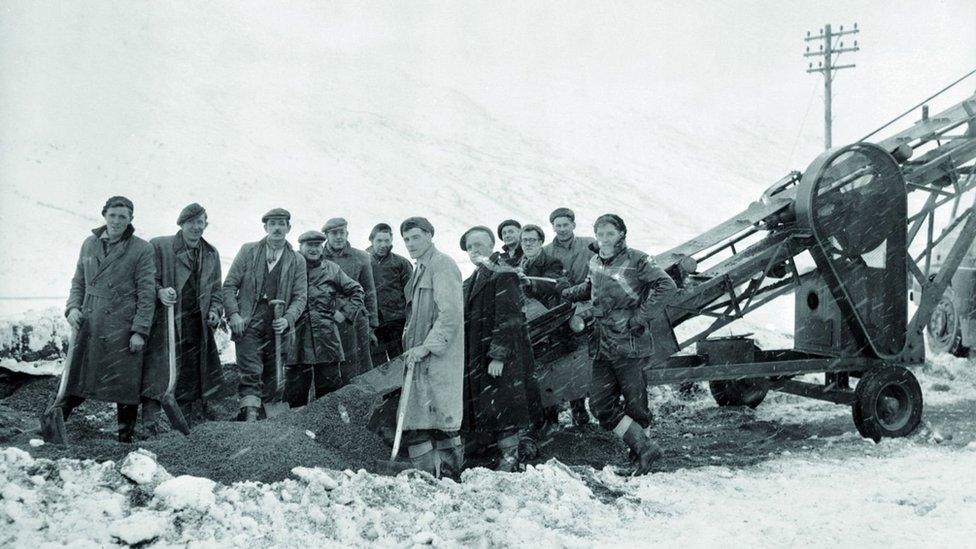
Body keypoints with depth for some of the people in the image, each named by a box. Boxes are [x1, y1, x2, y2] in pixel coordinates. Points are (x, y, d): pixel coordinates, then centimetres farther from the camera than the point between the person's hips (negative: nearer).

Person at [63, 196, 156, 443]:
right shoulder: (89, 244, 12)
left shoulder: (141, 249, -2)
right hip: (88, 325, 4)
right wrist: (73, 307, 0)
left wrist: (140, 330, -11)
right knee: (74, 375, 9)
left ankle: (126, 433, 12)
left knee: (125, 384, 0)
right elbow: (78, 282, 19)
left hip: (122, 328, -4)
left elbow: (147, 293, -5)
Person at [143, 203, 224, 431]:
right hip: (163, 330, -5)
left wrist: (215, 311, 3)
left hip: (197, 332, 5)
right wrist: (159, 292, -22)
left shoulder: (211, 254, 17)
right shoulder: (158, 246, 0)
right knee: (156, 384, -9)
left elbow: (215, 291, 21)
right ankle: (150, 428, -6)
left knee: (190, 385, 8)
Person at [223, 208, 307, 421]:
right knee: (251, 373, -15)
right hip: (248, 324, -2)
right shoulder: (248, 251, 7)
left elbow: (300, 296, 6)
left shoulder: (297, 260, 10)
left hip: (278, 327, 2)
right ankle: (250, 416, -21)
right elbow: (229, 285, 6)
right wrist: (233, 314, -7)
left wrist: (287, 320, -11)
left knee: (271, 380, 4)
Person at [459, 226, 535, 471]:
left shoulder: (503, 277, -8)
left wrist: (498, 356, -21)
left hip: (502, 360, -8)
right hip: (475, 359, 8)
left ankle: (509, 456, 1)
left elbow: (507, 320, -16)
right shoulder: (470, 283, 18)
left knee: (501, 407, -7)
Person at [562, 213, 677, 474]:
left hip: (629, 343, -6)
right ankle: (644, 447, -2)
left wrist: (641, 317, -16)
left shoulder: (635, 260, -5)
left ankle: (640, 446, 16)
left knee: (635, 405, -1)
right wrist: (568, 293, 18)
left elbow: (666, 285, -14)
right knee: (601, 404, -3)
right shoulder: (595, 264, 15)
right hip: (602, 347, 6)